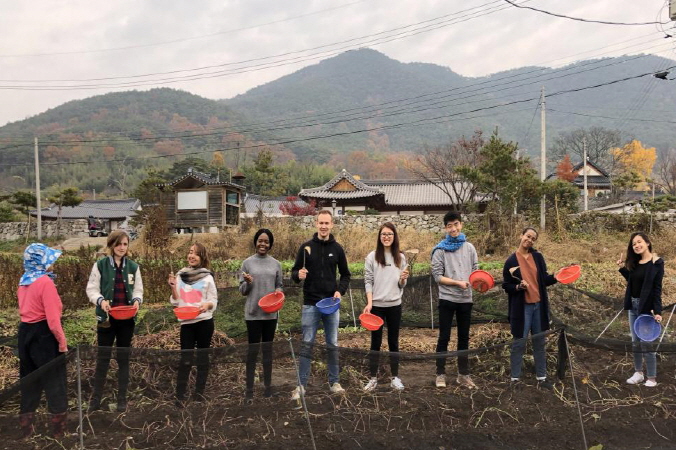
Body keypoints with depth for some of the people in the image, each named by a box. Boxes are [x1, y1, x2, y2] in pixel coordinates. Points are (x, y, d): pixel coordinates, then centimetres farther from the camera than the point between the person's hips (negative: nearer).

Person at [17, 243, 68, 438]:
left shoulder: (23, 281, 6)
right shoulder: (45, 281, -19)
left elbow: (26, 308, 12)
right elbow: (52, 318, -23)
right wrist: (62, 342, -15)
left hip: (25, 333, 8)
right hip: (44, 335, -8)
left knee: (29, 380, 19)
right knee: (54, 381, 7)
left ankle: (26, 427, 30)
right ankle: (59, 428, 18)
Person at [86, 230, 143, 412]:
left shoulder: (133, 267, 4)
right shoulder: (100, 265, -3)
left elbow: (138, 290, 7)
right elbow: (92, 289, -3)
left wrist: (137, 300, -14)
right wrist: (101, 300, -22)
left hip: (126, 319, 2)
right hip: (106, 318, -2)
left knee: (124, 359, 10)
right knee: (103, 359, 6)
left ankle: (122, 399, 20)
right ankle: (96, 398, 20)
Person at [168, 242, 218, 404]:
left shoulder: (207, 277, -3)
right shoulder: (180, 275, 4)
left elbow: (214, 300, -1)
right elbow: (175, 301, 6)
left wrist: (207, 305, -22)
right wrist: (173, 287, -9)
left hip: (204, 321, -1)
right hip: (186, 322, 2)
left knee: (202, 357, 8)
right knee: (185, 359, 1)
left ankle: (199, 391, 18)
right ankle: (179, 394, 6)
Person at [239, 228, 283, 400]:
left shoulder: (276, 264, 5)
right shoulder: (247, 262, -2)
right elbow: (242, 290, 1)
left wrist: (278, 291, -10)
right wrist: (248, 282, -20)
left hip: (270, 313, 2)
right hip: (253, 313, -2)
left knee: (268, 349, 11)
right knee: (253, 350, 2)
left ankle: (268, 386, 21)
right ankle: (249, 388, 11)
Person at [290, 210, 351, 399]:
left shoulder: (337, 249, 4)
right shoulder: (306, 247, -1)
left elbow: (345, 275, 11)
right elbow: (294, 272, 3)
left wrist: (340, 291, -5)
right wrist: (299, 275, -19)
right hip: (310, 304, -1)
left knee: (333, 345, 9)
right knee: (307, 345, 2)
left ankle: (334, 381, 22)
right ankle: (302, 384, 11)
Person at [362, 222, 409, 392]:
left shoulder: (400, 257, 6)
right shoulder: (372, 257, -2)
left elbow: (401, 286, 10)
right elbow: (368, 281, -4)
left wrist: (403, 279, -12)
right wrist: (369, 303, -14)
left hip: (395, 305, 2)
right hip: (377, 305, -2)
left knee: (393, 342, 11)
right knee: (376, 342, 6)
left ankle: (395, 377, 20)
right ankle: (373, 378, 15)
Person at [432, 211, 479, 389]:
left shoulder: (469, 247, 6)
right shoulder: (440, 250, -6)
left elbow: (475, 270, 9)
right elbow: (437, 276, -9)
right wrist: (458, 283, -18)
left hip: (465, 299, 4)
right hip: (447, 299, -4)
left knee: (464, 338, 12)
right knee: (444, 338, 3)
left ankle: (463, 374, 23)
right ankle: (440, 374, 15)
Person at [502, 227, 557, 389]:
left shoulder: (538, 257, 3)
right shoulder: (511, 260, -8)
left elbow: (544, 279, 7)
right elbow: (506, 286, -5)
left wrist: (555, 277, -11)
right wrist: (518, 287, -22)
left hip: (539, 305, 4)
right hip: (522, 307, -4)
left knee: (539, 342, 13)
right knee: (519, 343, 3)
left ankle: (541, 377, 26)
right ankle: (515, 378, 15)